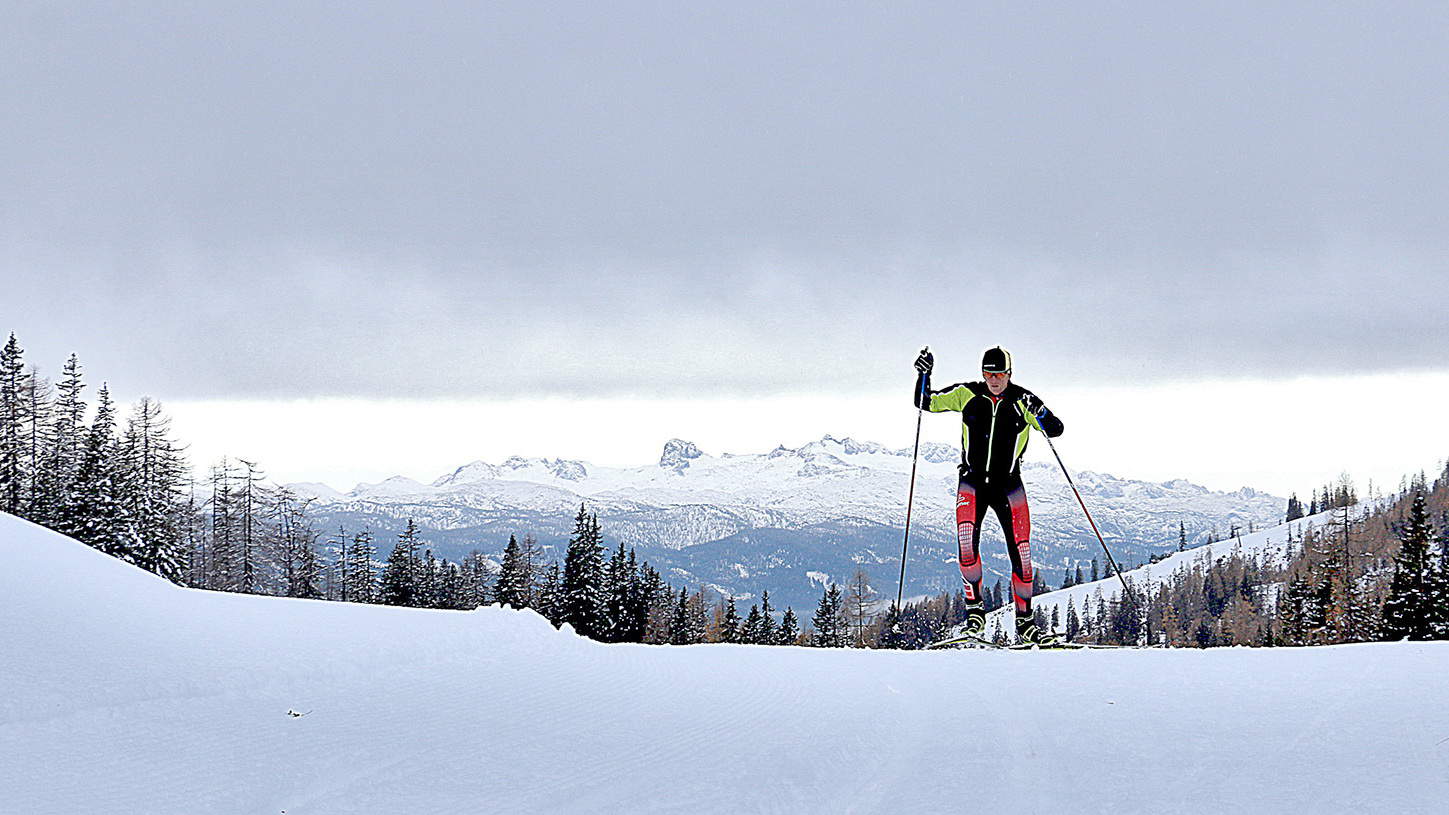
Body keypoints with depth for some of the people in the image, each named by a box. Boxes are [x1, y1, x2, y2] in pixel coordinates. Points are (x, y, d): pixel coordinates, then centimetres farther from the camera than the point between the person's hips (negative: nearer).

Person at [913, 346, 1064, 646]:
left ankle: (1024, 622, 9)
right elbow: (926, 403, 7)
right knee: (966, 543, -23)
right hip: (972, 482, 0)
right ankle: (974, 608, -8)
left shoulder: (1022, 400, -4)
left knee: (1021, 553, -5)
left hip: (1009, 484, 0)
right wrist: (924, 376, -10)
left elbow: (1056, 430, -8)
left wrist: (1037, 413, -27)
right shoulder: (967, 395, -1)